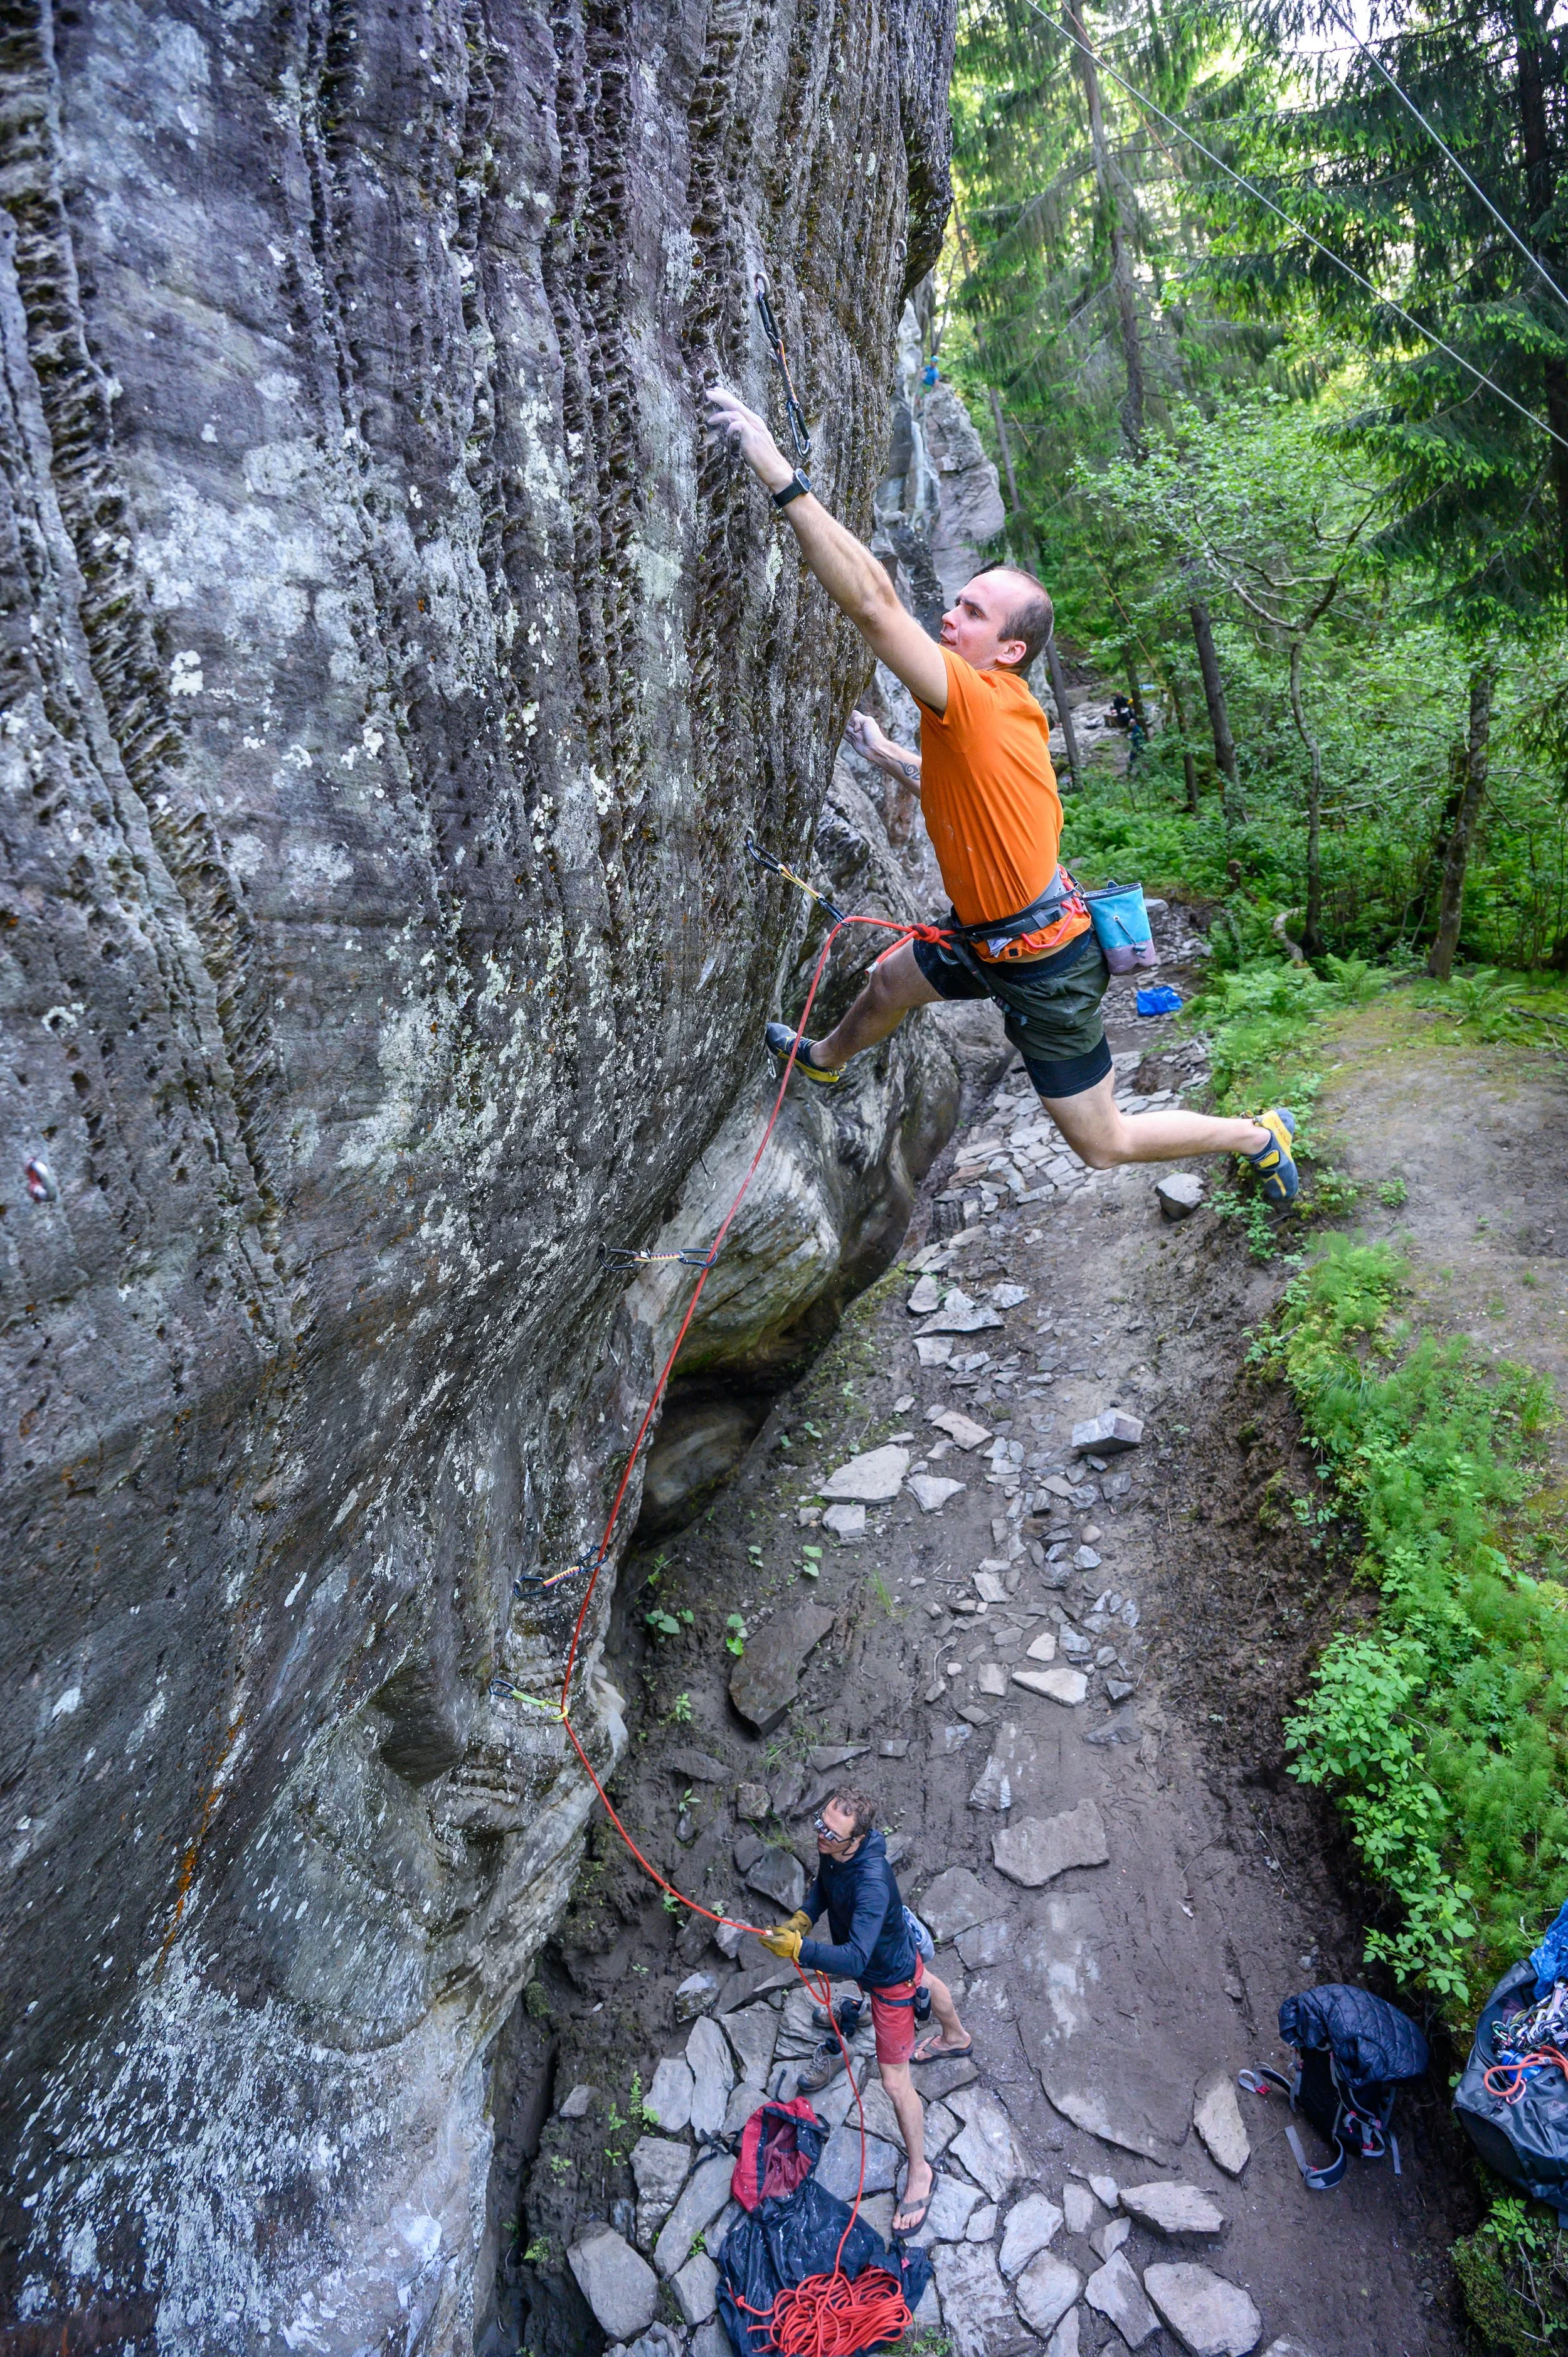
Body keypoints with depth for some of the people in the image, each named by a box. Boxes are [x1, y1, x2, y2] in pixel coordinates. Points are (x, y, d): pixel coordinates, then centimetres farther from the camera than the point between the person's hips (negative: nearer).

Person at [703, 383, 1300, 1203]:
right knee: (888, 981, 28)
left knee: (1103, 1146, 3)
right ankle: (827, 1060, 59)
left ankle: (1260, 1133, 24)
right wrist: (886, 755, 26)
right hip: (990, 934, 9)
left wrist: (779, 476, -35)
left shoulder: (976, 701, -24)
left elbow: (872, 602, -34)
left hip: (1045, 965, -9)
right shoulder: (1005, 712, 5)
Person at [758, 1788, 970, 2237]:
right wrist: (803, 1916, -19)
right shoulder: (833, 1849, -23)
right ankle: (956, 2038, 71)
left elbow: (856, 1960, -52)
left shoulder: (871, 1884, -47)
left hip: (889, 1979, -9)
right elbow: (824, 1884, -2)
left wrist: (799, 1949, -61)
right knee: (921, 1980, 37)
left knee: (896, 2083, 4)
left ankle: (919, 2173, 29)